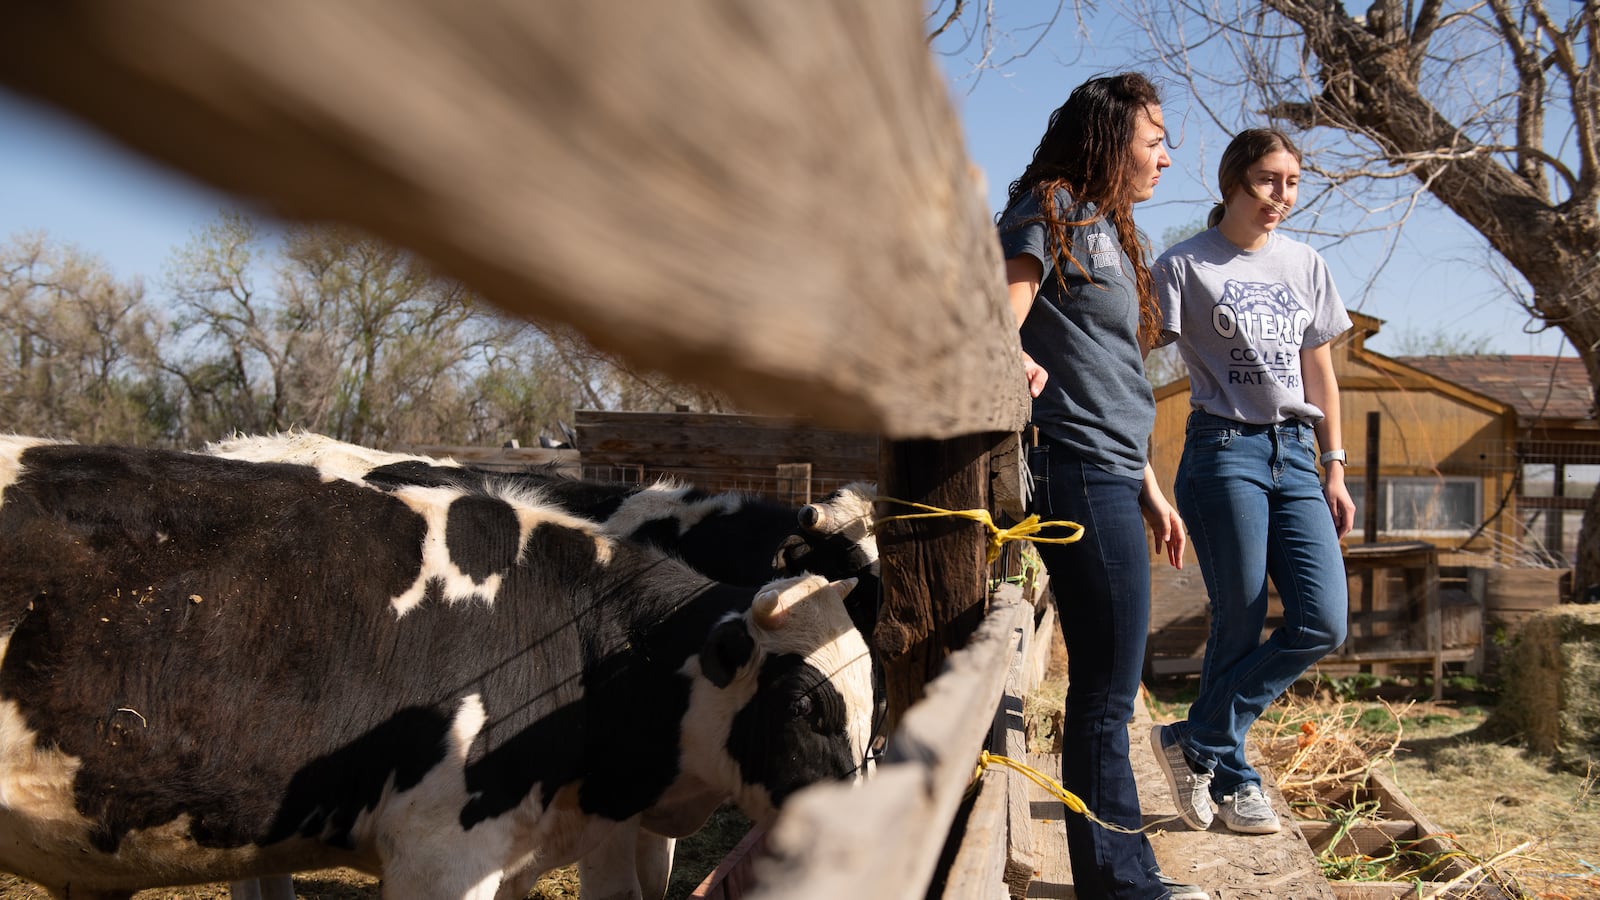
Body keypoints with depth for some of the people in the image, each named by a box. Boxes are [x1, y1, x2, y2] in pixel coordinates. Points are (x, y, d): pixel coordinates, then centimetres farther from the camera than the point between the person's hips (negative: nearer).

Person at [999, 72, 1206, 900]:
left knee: (1106, 685, 12)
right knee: (1107, 687, -5)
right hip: (1078, 470, -10)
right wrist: (1012, 363, -40)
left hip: (1109, 475, 10)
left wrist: (1149, 490, 24)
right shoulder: (1051, 209, -3)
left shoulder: (1108, 230, 23)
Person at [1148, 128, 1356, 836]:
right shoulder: (1185, 266, 0)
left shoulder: (1306, 266, 16)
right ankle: (1233, 778, 15)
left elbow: (1319, 372, 19)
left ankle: (1195, 741, 5)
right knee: (1240, 624, -3)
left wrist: (1335, 470, 14)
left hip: (1295, 456, 5)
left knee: (1323, 623, -6)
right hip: (1224, 450, -5)